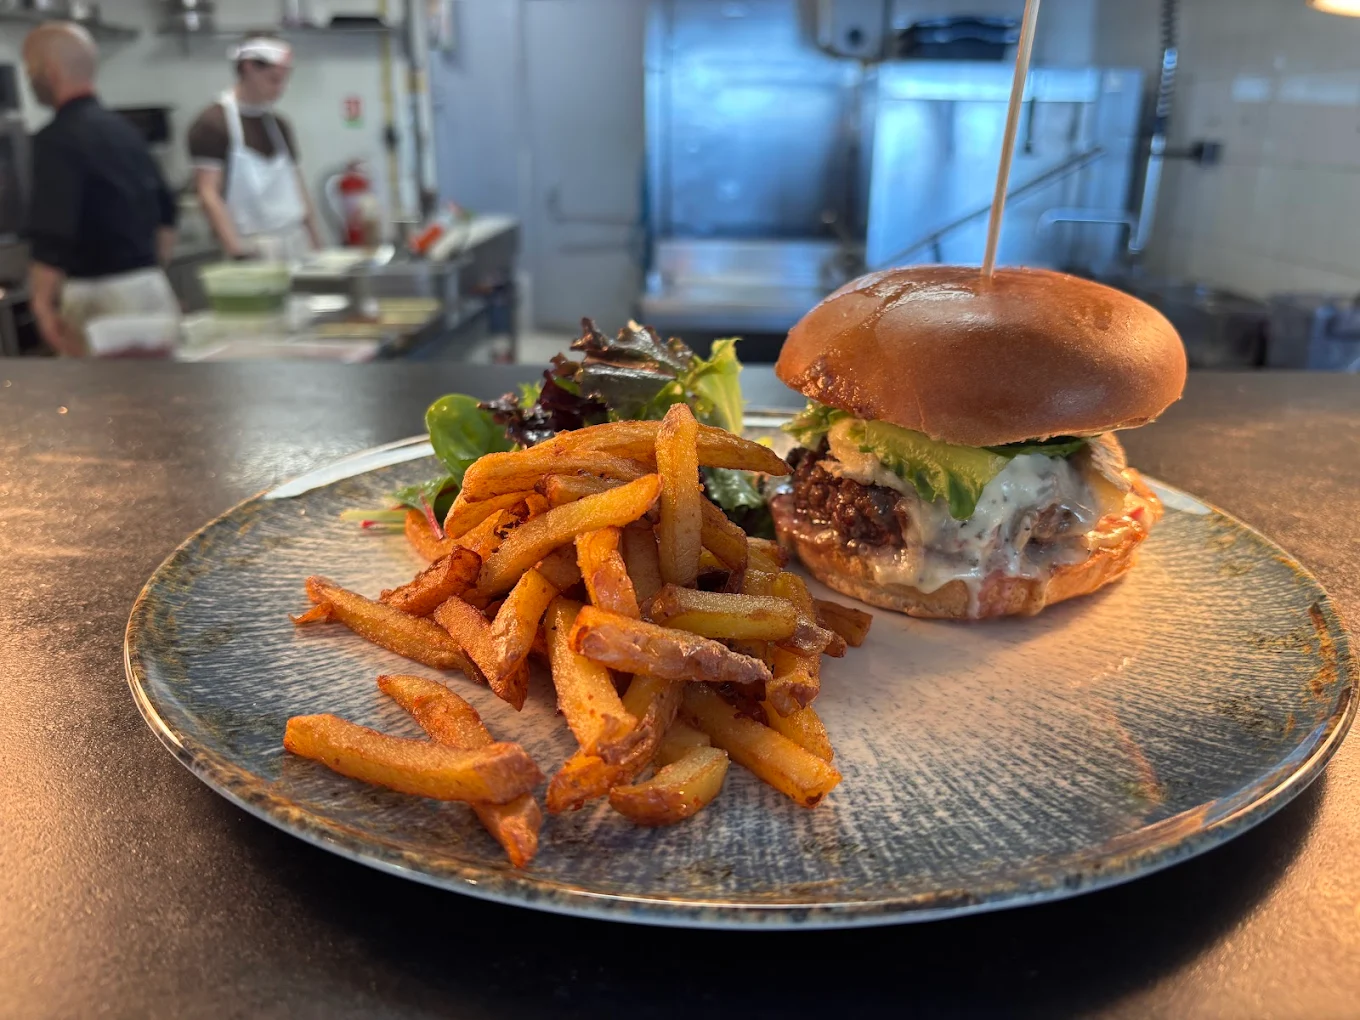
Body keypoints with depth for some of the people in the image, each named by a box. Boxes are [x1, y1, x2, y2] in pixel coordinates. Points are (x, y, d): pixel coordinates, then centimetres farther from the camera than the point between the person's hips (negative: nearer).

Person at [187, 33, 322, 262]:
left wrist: (316, 243, 9)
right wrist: (236, 251, -20)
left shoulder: (280, 125, 14)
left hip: (295, 245, 6)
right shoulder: (212, 124, -5)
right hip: (252, 252, -6)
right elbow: (208, 194, -10)